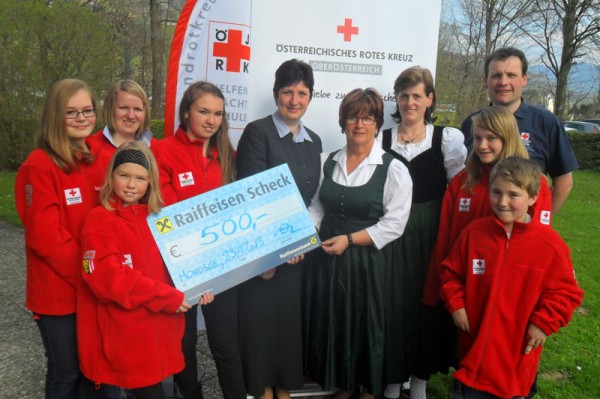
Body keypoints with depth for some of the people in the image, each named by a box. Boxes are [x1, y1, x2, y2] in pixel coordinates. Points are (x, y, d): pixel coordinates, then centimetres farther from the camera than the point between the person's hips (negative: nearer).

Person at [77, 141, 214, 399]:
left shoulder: (156, 217, 9)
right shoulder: (100, 219, -10)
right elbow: (107, 278, -19)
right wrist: (166, 297, -19)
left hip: (159, 325, 6)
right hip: (124, 333, -6)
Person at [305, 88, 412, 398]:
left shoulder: (393, 169, -8)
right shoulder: (328, 162, 6)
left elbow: (394, 223, -12)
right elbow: (317, 208, 12)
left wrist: (349, 239, -17)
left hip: (369, 260, -4)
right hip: (328, 258, 4)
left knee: (368, 324, 10)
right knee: (333, 322, 14)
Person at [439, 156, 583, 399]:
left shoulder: (549, 243, -12)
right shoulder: (475, 232, -5)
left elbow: (566, 291, -4)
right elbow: (451, 272, 8)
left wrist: (544, 323, -10)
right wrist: (455, 304, -2)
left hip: (519, 348, -2)